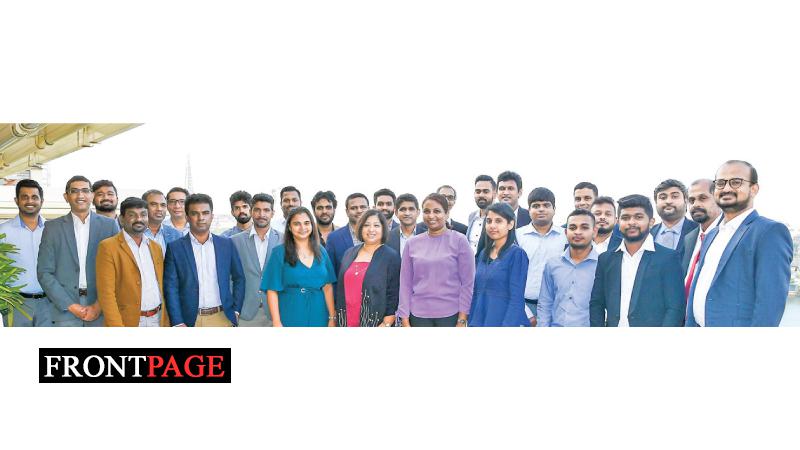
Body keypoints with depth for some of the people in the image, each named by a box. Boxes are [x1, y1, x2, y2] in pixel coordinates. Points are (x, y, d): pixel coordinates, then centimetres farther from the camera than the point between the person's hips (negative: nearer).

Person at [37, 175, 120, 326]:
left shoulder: (110, 225, 4)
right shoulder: (52, 227, 5)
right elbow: (44, 273, 2)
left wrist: (100, 305, -6)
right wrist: (70, 306, -7)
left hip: (101, 310, 0)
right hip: (64, 309, 0)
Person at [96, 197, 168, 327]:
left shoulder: (156, 247, 11)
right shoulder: (108, 247, -5)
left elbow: (162, 287, 12)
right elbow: (106, 293, -10)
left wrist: (166, 321, 5)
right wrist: (117, 327, -16)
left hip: (157, 320, 4)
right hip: (128, 322, -4)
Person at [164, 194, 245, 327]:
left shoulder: (226, 244, 6)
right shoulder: (175, 248, 1)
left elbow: (239, 278, 10)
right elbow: (171, 287, -2)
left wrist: (236, 311, 4)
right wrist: (178, 323, -8)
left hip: (223, 317, 1)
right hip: (190, 320, -1)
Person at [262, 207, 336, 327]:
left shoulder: (321, 252, 6)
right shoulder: (279, 253, -4)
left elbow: (327, 287, 5)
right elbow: (272, 290, -7)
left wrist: (332, 317, -2)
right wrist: (277, 322, -14)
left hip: (318, 317, 3)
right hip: (290, 318, -3)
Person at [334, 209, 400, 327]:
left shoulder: (392, 257, -3)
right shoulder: (349, 253, 10)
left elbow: (393, 294, -7)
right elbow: (340, 287, 14)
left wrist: (387, 324, -13)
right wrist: (337, 317, 10)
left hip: (375, 322, -4)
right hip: (346, 321, 4)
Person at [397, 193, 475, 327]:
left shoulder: (459, 241, -3)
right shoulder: (412, 243, 4)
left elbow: (467, 282, -5)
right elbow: (405, 283, 5)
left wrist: (462, 319, -8)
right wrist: (404, 318, 1)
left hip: (450, 315, -2)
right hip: (419, 315, 2)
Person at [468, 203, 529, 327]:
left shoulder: (517, 254, -11)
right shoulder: (483, 253, 7)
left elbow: (517, 299, -15)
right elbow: (476, 292, 10)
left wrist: (508, 325, -20)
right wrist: (471, 322, 6)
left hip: (503, 321, -6)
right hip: (479, 321, 6)